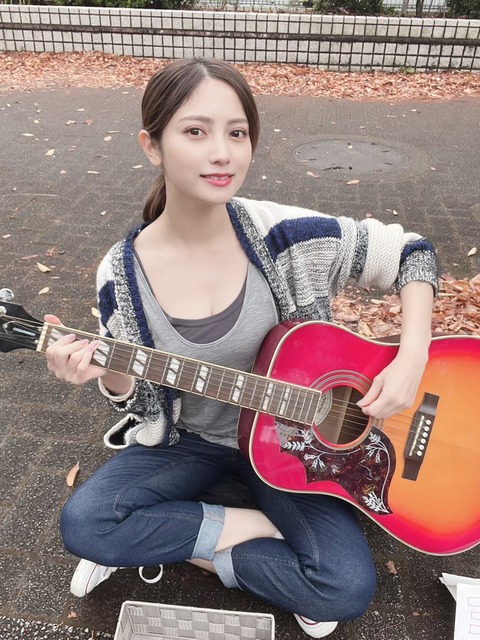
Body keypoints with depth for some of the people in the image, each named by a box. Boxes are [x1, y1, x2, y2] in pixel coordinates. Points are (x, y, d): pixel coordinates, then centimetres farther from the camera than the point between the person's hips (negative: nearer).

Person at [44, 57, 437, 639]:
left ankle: (159, 544, 0)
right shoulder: (122, 273, -14)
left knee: (349, 588, -17)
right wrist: (109, 373, -27)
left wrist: (411, 361, -19)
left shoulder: (279, 233, -19)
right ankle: (256, 528, -3)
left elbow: (412, 254, -7)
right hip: (188, 439, 1)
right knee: (84, 521, -22)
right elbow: (140, 397, -4)